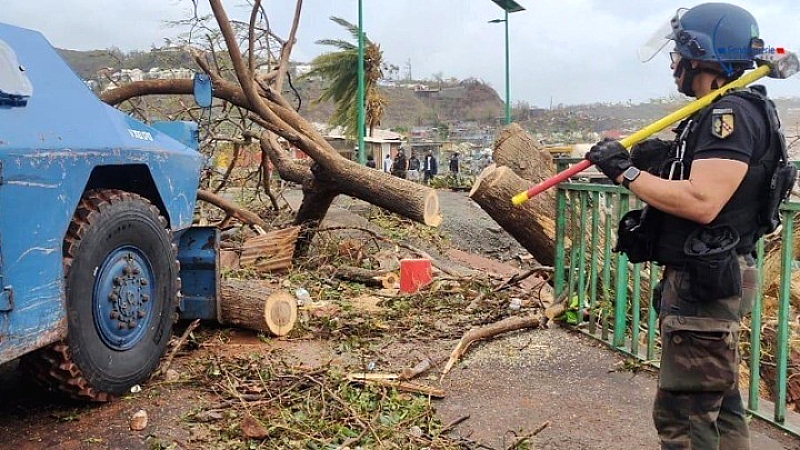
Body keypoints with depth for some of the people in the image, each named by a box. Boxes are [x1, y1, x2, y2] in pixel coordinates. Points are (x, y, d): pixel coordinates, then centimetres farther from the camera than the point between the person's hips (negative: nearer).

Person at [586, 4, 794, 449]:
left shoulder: (732, 114, -17)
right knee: (720, 403, 19)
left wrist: (626, 171, -20)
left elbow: (702, 202, -28)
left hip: (706, 283, -11)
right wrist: (658, 161, 2)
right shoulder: (717, 115, 15)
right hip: (702, 278, 11)